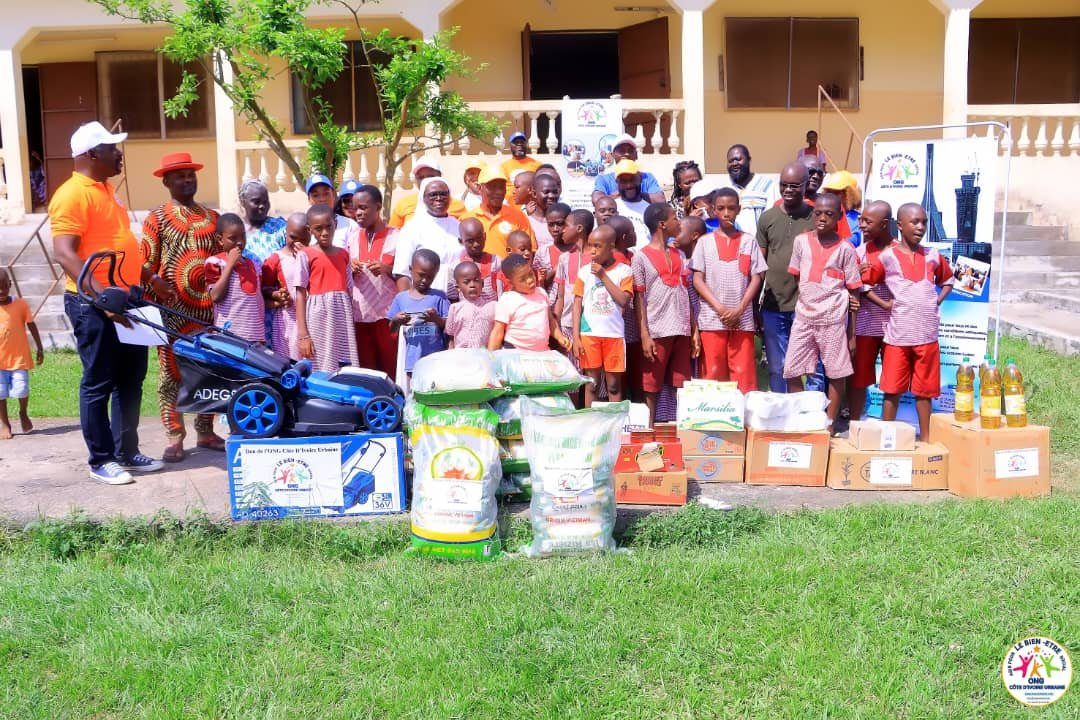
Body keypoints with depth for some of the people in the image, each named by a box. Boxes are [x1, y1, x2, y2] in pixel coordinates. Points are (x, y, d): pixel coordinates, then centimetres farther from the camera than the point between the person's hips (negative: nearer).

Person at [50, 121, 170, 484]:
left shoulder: (106, 190, 15)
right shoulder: (73, 194, -14)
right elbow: (65, 253, -23)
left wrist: (152, 278, 22)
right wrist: (103, 296, -30)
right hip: (94, 305, -9)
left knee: (131, 381, 13)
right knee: (98, 385, 0)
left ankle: (127, 451, 23)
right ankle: (101, 460, 9)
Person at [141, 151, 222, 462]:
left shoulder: (212, 216, 15)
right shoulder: (157, 218, 2)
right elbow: (146, 265, -3)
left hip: (209, 308, 4)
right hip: (173, 309, -4)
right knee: (171, 371, -1)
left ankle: (205, 432, 20)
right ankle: (174, 437, 4)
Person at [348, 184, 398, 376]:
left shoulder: (395, 237, 1)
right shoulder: (353, 238, 13)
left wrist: (387, 269, -16)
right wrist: (352, 271, -2)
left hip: (388, 314, -4)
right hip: (359, 315, 4)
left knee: (392, 368, -2)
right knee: (365, 369, 5)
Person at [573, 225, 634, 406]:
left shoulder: (623, 271, 1)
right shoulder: (584, 272, 4)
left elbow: (623, 300, -12)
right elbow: (577, 306, 4)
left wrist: (603, 276, -12)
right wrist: (576, 337, -2)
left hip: (614, 334, -1)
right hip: (589, 334, 1)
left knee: (614, 384, 4)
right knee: (591, 383, 5)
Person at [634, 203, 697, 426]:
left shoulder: (679, 255, 15)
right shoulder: (641, 257, -1)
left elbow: (686, 294, 15)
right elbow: (639, 299, -4)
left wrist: (695, 329, 8)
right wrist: (644, 335, -11)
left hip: (682, 331, 5)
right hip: (657, 332, -5)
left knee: (683, 387, 4)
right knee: (652, 387, 0)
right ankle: (649, 428, 6)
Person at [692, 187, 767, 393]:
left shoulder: (749, 241, 7)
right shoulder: (705, 242, 6)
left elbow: (756, 278, 4)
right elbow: (698, 279, 1)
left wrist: (739, 310, -9)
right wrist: (720, 308, -10)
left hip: (743, 319, 0)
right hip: (712, 318, 0)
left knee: (744, 374, -1)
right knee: (713, 373, 2)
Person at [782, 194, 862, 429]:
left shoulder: (845, 249, -4)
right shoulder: (801, 241, 2)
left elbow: (854, 291, -1)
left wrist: (852, 334, -3)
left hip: (833, 320, -3)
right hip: (803, 317, 3)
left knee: (836, 374, 3)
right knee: (792, 373, 3)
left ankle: (829, 425, 15)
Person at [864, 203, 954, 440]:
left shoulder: (933, 256, 7)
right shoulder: (887, 257, -3)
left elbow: (948, 280, 23)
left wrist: (938, 301, 8)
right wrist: (884, 304, -5)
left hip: (927, 334, 3)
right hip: (898, 334, -3)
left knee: (924, 389, 9)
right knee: (892, 389, 3)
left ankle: (925, 438, 18)